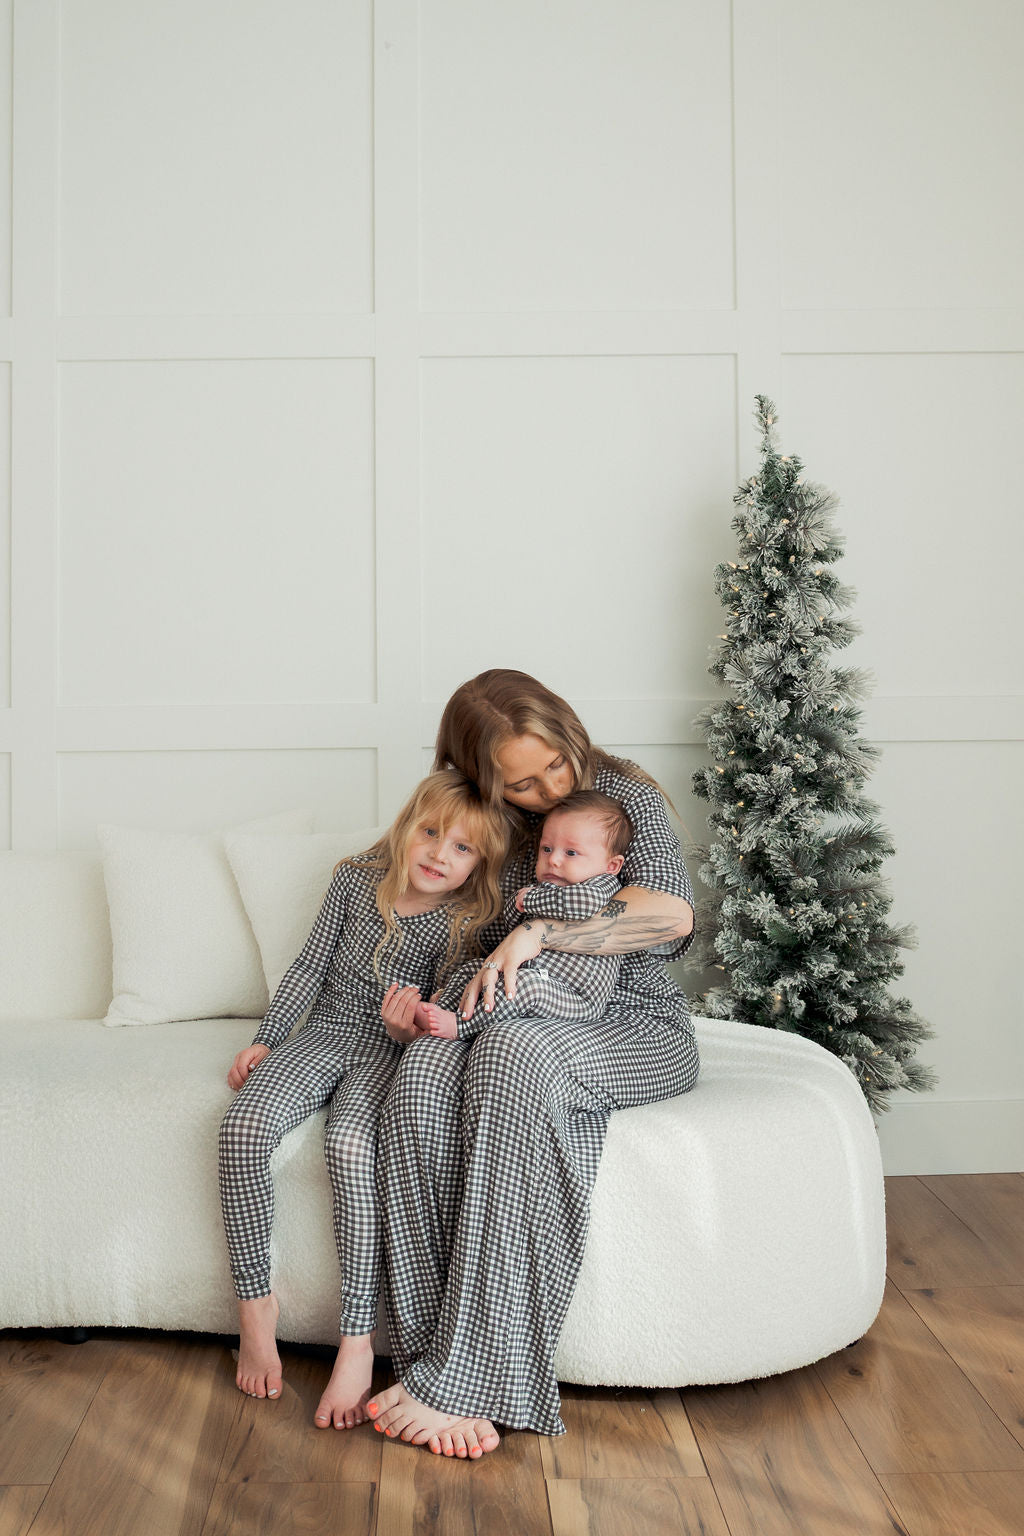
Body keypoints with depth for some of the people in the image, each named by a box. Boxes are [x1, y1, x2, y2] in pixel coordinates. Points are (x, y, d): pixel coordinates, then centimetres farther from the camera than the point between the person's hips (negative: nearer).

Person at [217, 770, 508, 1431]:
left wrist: (414, 1025, -30)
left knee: (350, 1145, -34)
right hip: (323, 1035, 4)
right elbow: (310, 965, 10)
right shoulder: (357, 881, 2)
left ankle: (358, 1338, -26)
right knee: (244, 1127, -25)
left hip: (391, 1053, -3)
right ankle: (256, 1303, -10)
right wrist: (266, 1038, 7)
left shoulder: (464, 924, -7)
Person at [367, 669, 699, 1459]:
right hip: (517, 1020, 4)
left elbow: (672, 913, -21)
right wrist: (426, 1000, -4)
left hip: (636, 1027, -4)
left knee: (513, 1052, -38)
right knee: (425, 1069, -31)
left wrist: (536, 932, -23)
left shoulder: (627, 796, -3)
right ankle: (437, 1360, -33)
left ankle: (468, 1377, -37)